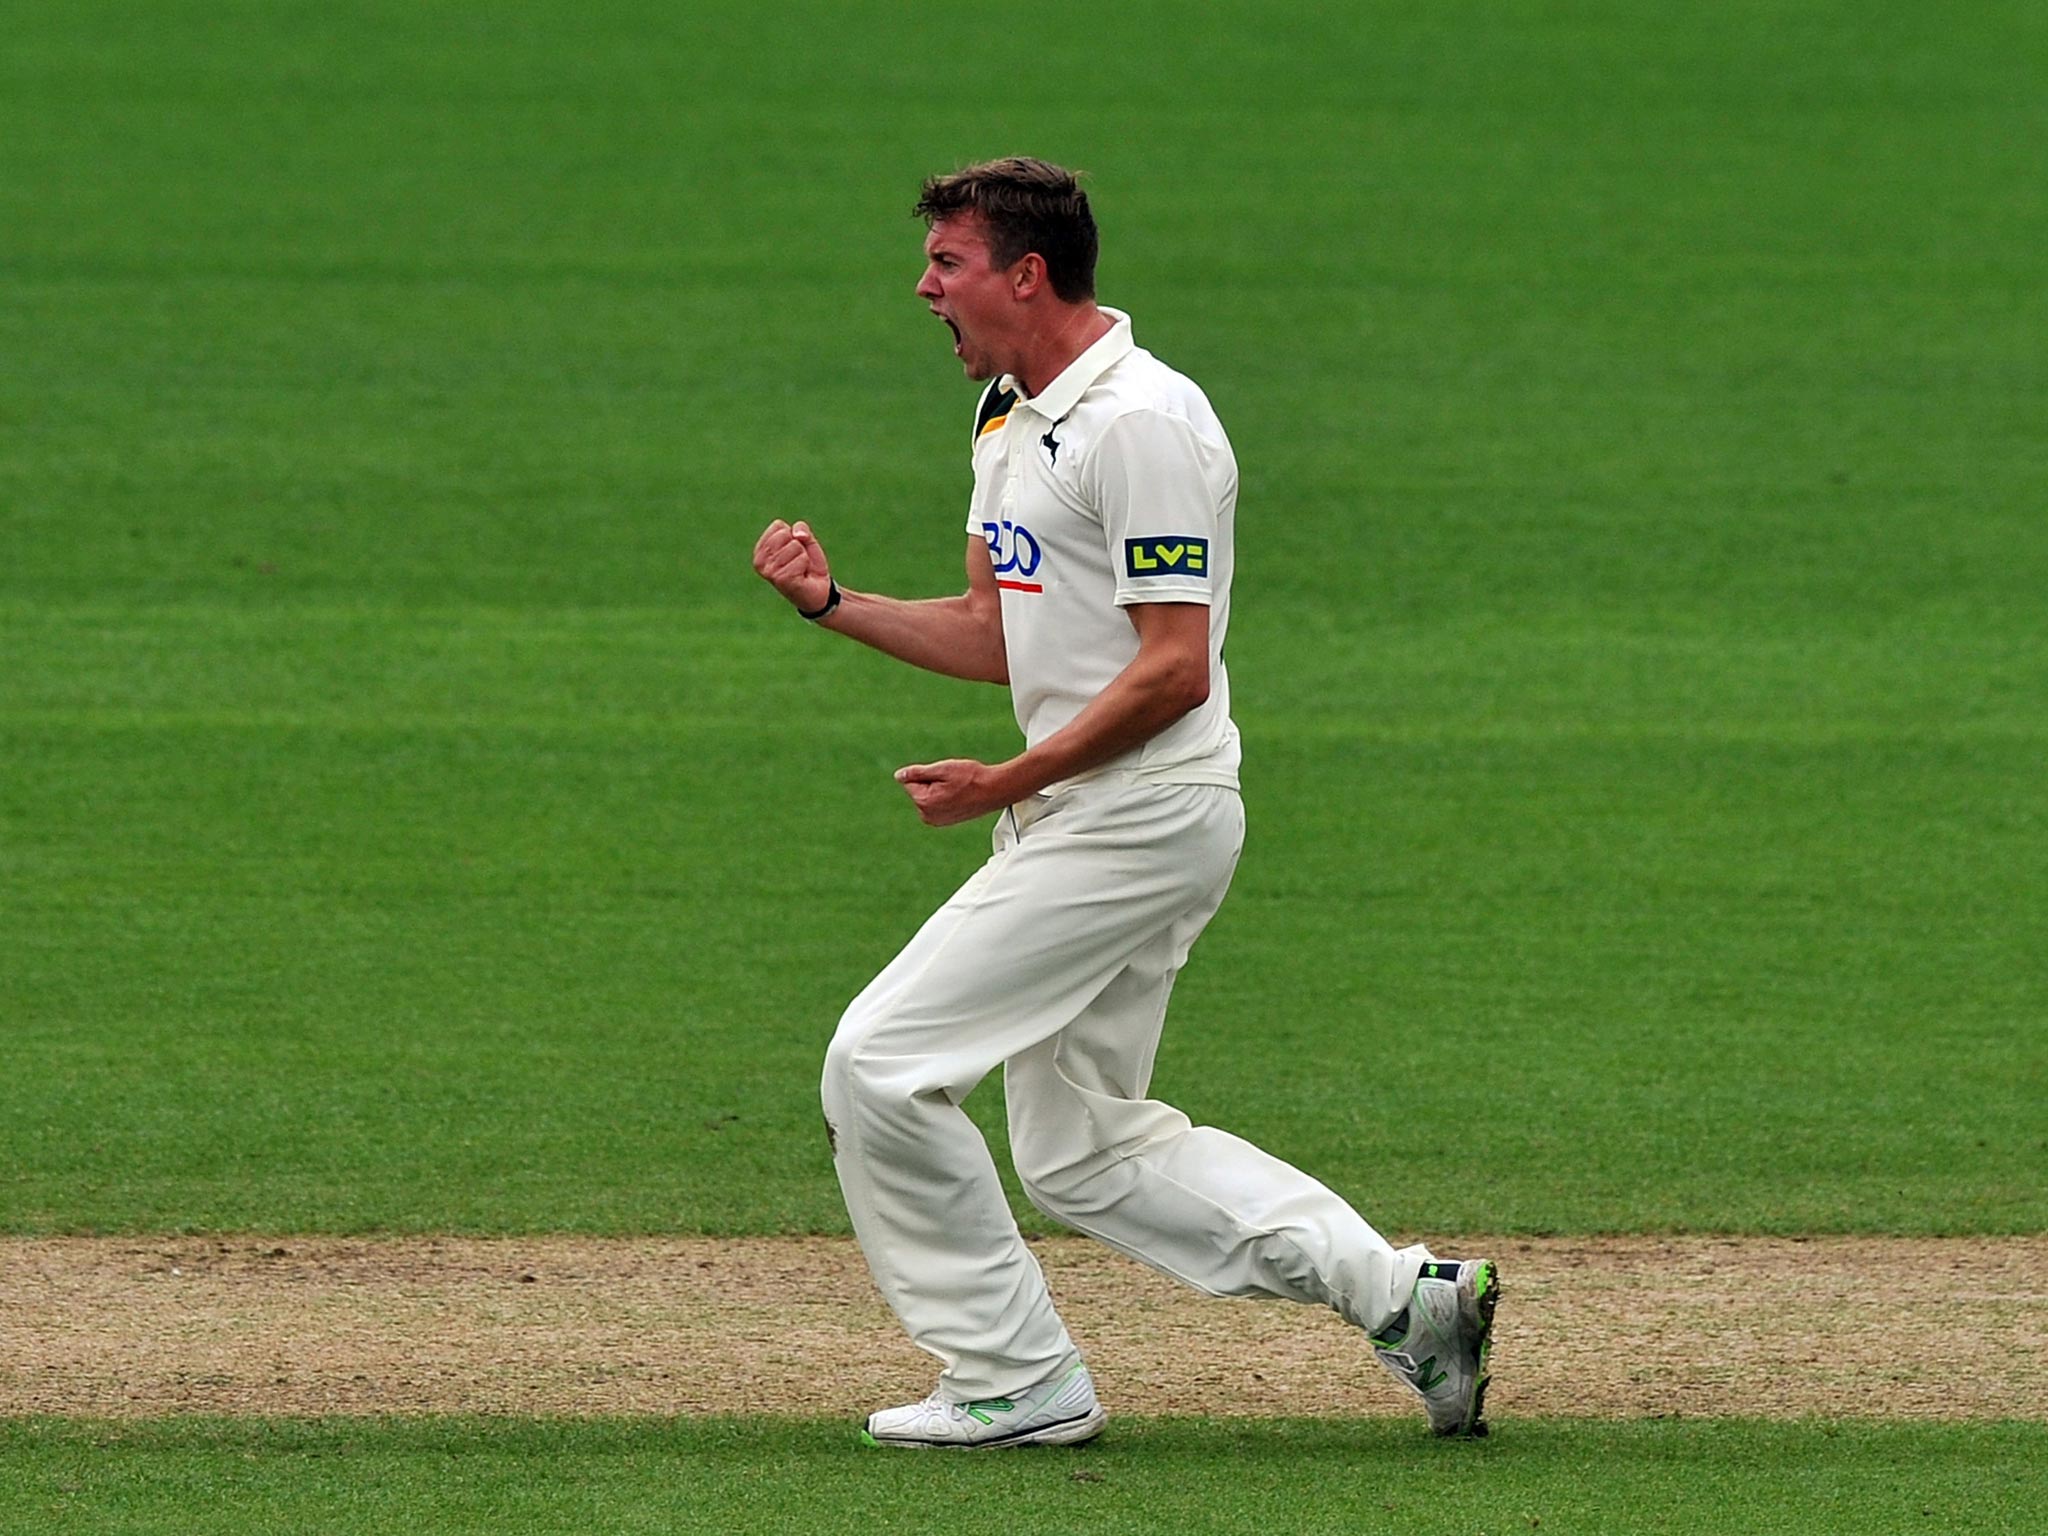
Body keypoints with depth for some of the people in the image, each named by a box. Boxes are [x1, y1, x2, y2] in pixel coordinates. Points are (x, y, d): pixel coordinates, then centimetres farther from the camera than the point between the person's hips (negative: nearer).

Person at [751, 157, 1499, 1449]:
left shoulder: (1143, 422, -17)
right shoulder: (1011, 414, 14)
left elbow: (1174, 671, -21)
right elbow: (996, 636, 20)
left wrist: (1006, 785, -20)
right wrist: (832, 602, 7)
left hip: (1143, 813, -11)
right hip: (1076, 814, 11)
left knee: (882, 1064, -10)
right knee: (1081, 1151, 13)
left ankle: (1017, 1381, -2)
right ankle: (1398, 1293, 12)